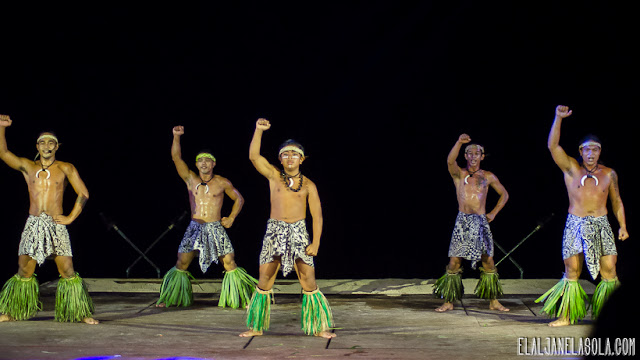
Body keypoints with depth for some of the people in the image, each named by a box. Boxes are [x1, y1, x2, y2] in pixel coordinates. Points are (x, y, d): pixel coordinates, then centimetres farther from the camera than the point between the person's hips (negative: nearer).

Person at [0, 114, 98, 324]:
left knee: (67, 271, -6)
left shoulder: (65, 169, 5)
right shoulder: (27, 167, 9)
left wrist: (71, 217, -1)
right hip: (33, 223, 1)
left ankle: (81, 313, 2)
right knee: (24, 272, 3)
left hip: (56, 224, -1)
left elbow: (83, 193, 6)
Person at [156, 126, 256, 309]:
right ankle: (169, 299, 12)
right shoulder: (190, 179, 7)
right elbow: (176, 158, -2)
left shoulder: (222, 183, 4)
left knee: (229, 263, -6)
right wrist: (176, 137, -13)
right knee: (181, 264, 0)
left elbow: (239, 199, 15)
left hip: (216, 228, -1)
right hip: (194, 228, 1)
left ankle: (241, 299, 4)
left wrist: (231, 218, 4)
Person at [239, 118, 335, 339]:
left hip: (299, 232, -1)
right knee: (264, 281, 3)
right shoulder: (274, 176, 6)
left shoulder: (308, 185, 4)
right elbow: (254, 156, -6)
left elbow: (317, 215, 2)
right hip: (274, 231, 1)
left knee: (309, 281, -4)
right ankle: (256, 327, 14)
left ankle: (319, 327, 6)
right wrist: (259, 130, -15)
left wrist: (315, 243, -8)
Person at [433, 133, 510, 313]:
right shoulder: (459, 174, 5)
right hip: (462, 221, -1)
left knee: (488, 261, 0)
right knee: (454, 261, -5)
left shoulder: (488, 176, 11)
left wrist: (493, 213, 10)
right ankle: (449, 301, 2)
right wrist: (459, 142, -30)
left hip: (481, 221, 2)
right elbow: (450, 161, -17)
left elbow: (504, 194, 21)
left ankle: (493, 301, 9)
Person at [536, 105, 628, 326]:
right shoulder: (571, 169, 2)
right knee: (572, 271, -2)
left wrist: (623, 226, 10)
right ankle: (566, 316, 4)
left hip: (601, 225, 2)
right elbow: (552, 146, -9)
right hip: (576, 225, -1)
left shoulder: (609, 174, 9)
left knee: (609, 270, -4)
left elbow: (616, 201, 18)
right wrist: (558, 119, -17)